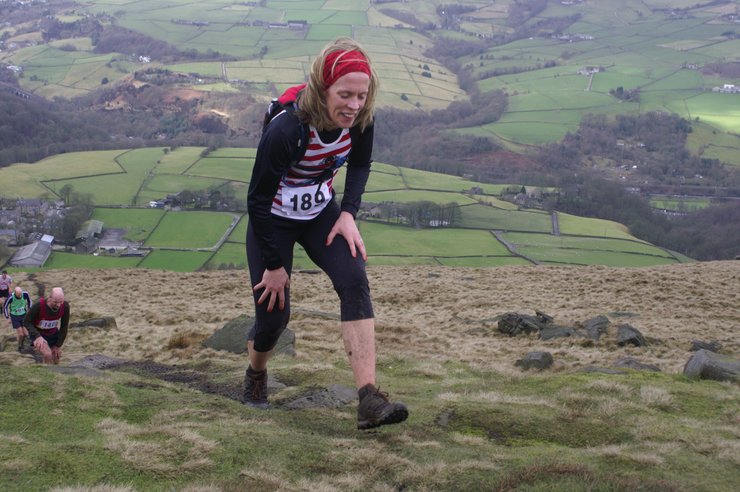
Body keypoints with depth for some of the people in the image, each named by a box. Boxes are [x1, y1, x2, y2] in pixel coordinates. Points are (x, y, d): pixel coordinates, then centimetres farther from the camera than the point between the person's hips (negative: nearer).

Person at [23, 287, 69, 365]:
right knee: (48, 355, -26)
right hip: (38, 334, -4)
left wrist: (58, 345, -6)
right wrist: (37, 336, -36)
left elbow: (64, 327, -9)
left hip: (53, 334, 4)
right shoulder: (39, 306, -33)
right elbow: (26, 322, -20)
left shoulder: (65, 306, -22)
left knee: (56, 361, 10)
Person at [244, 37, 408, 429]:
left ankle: (368, 399, -28)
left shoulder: (359, 119, -18)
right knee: (274, 313, -3)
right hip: (273, 221, -4)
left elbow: (360, 165, 5)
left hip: (322, 214, 4)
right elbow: (258, 199, -23)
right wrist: (274, 265, -16)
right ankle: (256, 374, 36)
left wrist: (348, 213, -11)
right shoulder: (286, 129, -34)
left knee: (354, 281, -20)